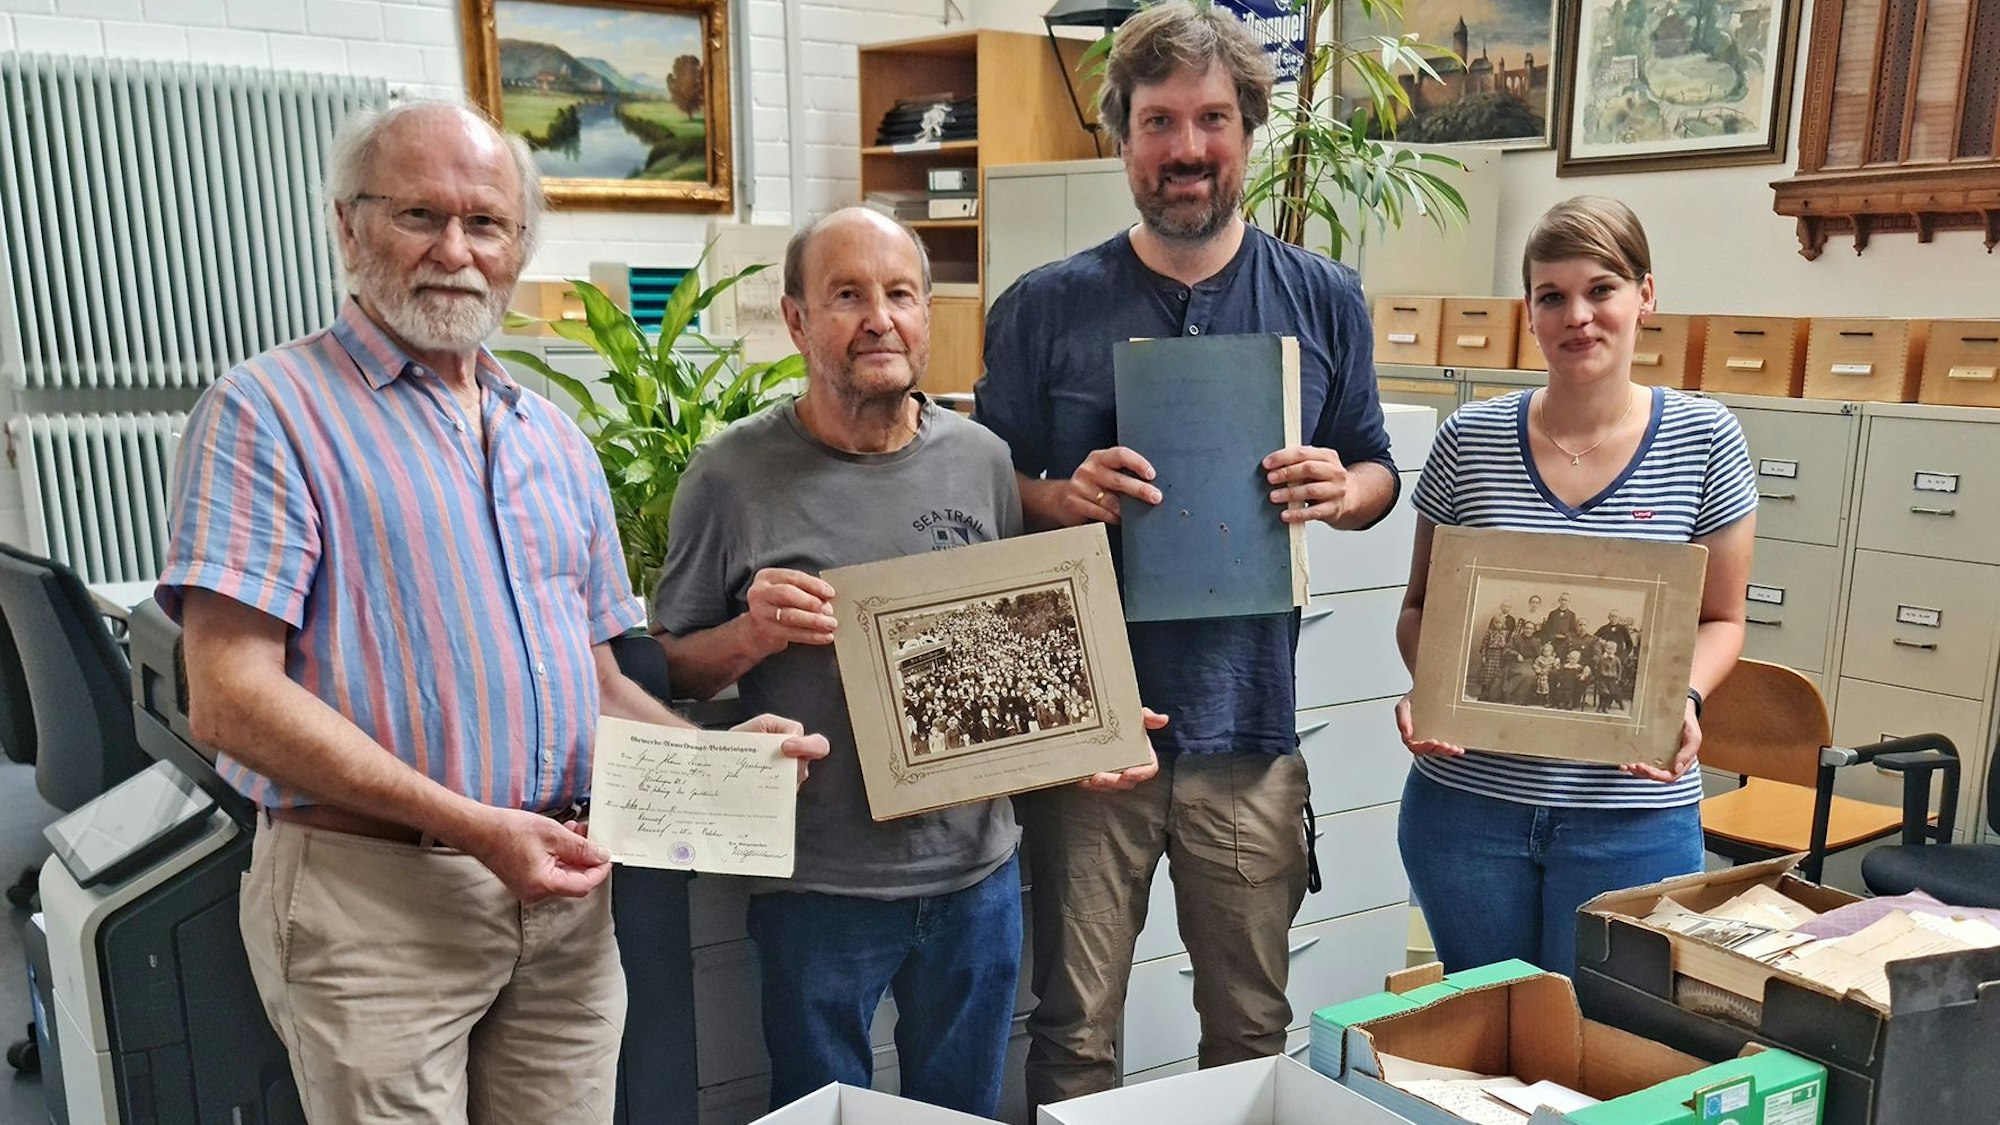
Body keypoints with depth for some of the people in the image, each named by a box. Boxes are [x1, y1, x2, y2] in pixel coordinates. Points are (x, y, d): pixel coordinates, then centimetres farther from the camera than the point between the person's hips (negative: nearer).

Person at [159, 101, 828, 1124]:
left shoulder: (557, 442, 14)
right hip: (374, 891, -5)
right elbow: (231, 699, -15)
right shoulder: (269, 414, -6)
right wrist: (473, 827, -20)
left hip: (564, 894, 6)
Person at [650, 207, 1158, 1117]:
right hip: (819, 887, -3)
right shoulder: (734, 475, -9)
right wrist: (753, 633, -21)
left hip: (976, 870, 3)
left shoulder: (983, 461, 1)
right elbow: (669, 671, -2)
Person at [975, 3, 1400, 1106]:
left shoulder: (1323, 300, 4)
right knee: (1074, 1034, 10)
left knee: (1252, 1028, 16)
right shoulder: (1044, 308, -2)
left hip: (1248, 724, 2)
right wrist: (1064, 498, -18)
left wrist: (1343, 489, -11)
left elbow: (1377, 473, 12)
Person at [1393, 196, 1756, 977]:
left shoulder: (1703, 439, -2)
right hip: (1466, 802, 1)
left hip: (1632, 816, -1)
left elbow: (1721, 619, 5)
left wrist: (1684, 701, -14)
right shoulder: (1470, 440, -2)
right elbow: (1420, 605, 6)